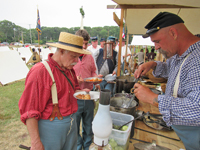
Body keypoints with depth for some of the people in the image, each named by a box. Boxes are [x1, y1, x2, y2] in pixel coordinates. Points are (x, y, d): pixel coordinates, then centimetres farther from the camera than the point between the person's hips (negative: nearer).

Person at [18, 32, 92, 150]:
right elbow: (29, 111, -19)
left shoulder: (69, 69, 2)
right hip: (51, 128, -7)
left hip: (72, 124, 7)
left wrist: (80, 92, -2)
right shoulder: (40, 72, -21)